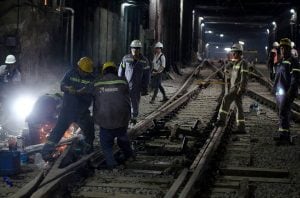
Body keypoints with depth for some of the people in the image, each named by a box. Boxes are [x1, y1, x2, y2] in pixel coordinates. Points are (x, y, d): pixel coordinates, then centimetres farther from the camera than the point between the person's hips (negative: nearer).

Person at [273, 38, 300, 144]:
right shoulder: (280, 62, 19)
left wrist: (291, 91, -21)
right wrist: (275, 89, 22)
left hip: (287, 92, -9)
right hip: (279, 92, 9)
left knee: (283, 112, -16)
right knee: (281, 112, 12)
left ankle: (283, 133, -19)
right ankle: (285, 132, 20)